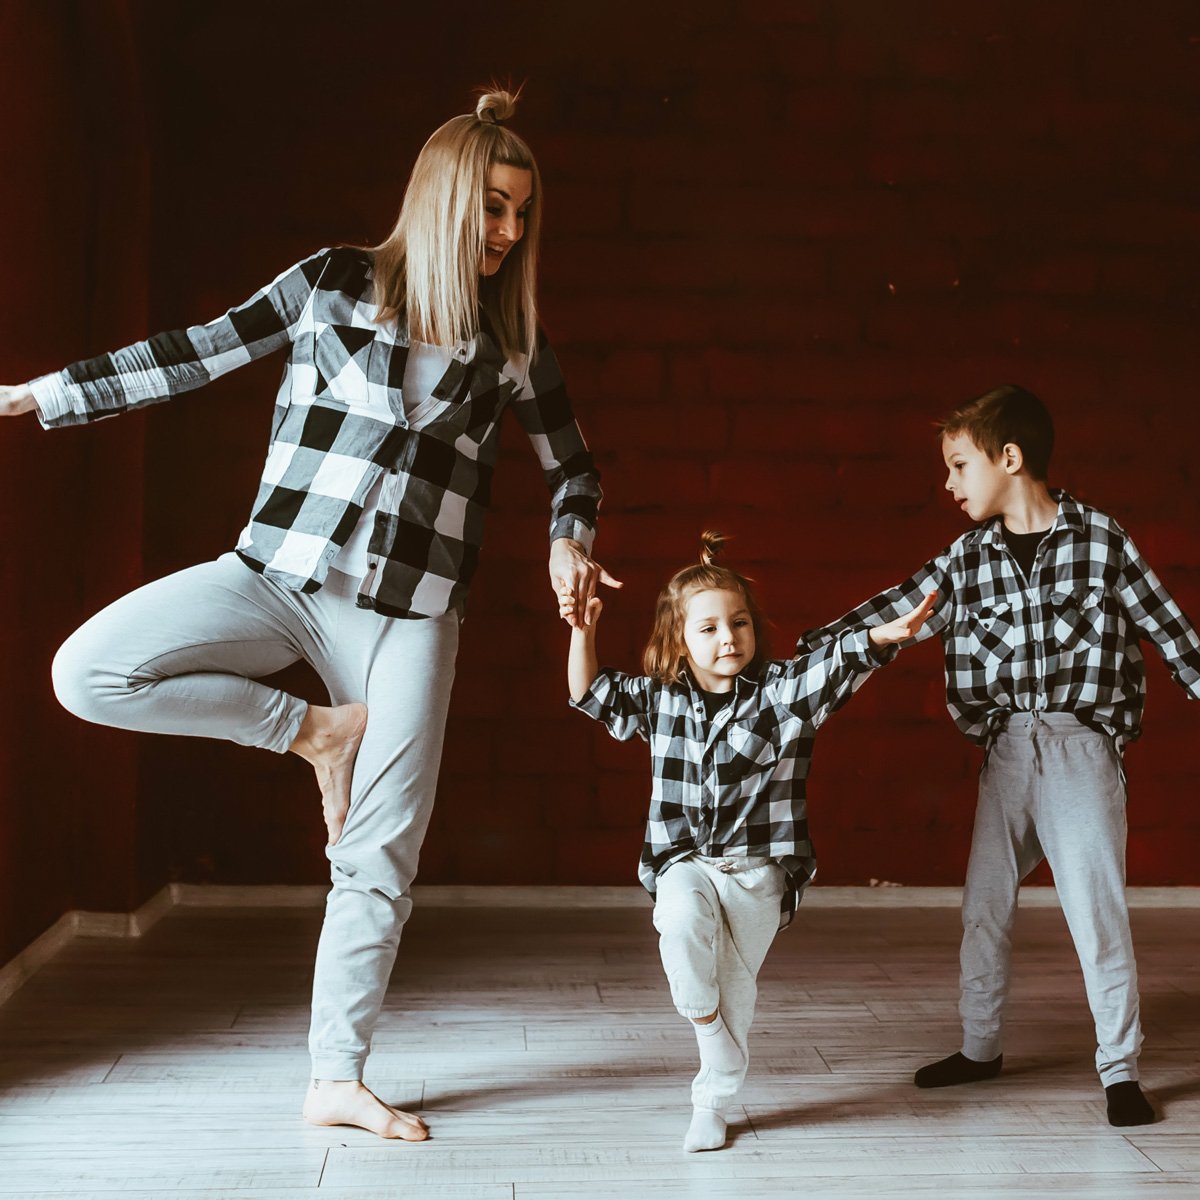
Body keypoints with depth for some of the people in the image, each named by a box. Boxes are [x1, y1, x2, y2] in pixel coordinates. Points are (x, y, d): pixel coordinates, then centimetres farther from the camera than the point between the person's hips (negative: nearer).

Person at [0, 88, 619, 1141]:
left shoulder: (513, 343, 7)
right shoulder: (336, 283, 2)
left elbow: (573, 466, 17)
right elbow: (200, 355, 5)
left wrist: (570, 542, -5)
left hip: (409, 609, 1)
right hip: (280, 572, 0)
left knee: (380, 858, 0)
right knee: (88, 671, -20)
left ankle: (336, 1079, 16)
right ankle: (312, 731, -1)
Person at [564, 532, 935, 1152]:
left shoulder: (781, 690, -4)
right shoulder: (659, 699, 4)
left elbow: (838, 664, -18)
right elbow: (591, 693, 9)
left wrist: (885, 635, -36)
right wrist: (583, 631, -5)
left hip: (758, 868, 0)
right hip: (685, 861, 1)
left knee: (736, 986, 5)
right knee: (681, 920, -32)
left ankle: (712, 1103, 22)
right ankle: (701, 1014, -3)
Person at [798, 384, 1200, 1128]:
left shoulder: (1099, 537, -4)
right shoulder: (968, 559, 6)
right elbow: (890, 614, 5)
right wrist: (800, 653, 1)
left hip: (1082, 745, -4)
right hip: (1007, 749, 5)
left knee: (1097, 910, -3)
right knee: (986, 905, 11)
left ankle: (1121, 1070, 10)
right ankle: (981, 1047, 28)